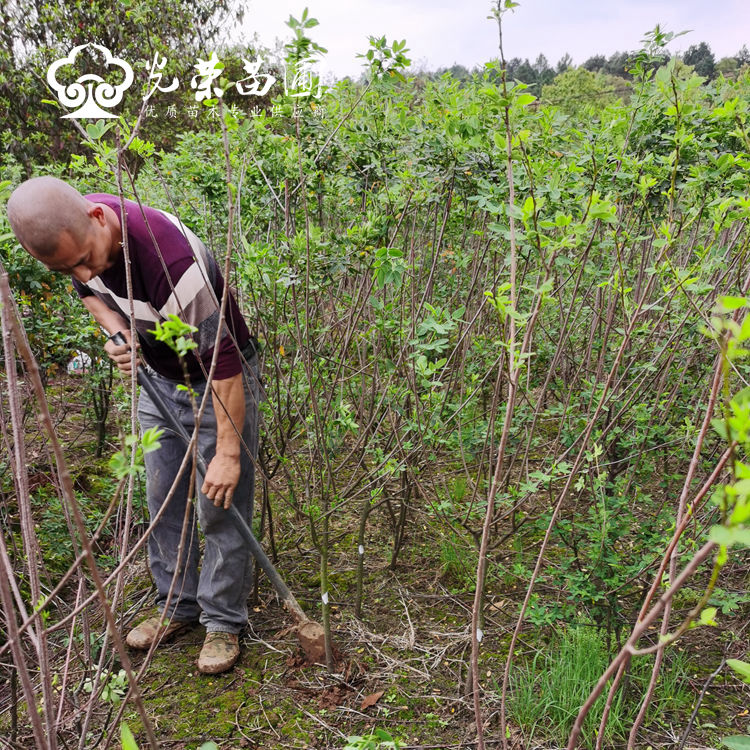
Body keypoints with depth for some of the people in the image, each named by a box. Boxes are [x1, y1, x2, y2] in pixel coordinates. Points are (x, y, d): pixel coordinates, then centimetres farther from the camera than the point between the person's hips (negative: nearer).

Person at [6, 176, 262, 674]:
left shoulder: (173, 258, -39)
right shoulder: (72, 230, -15)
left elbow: (224, 362, -34)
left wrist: (228, 452, -30)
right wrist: (116, 331, -13)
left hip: (221, 382, -7)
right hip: (159, 377, 7)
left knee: (221, 504, -1)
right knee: (163, 500, 13)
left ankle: (224, 621, 15)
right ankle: (177, 605, 29)